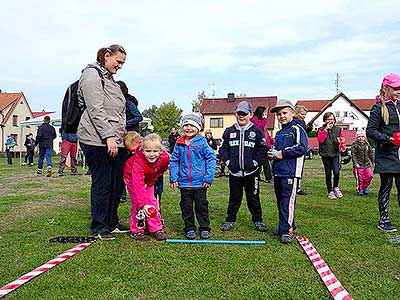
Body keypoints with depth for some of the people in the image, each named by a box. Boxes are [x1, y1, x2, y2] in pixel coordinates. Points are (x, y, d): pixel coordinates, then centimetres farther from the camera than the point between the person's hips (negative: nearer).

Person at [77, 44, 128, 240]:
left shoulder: (110, 80, 25)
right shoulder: (92, 75, -4)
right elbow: (96, 110, -15)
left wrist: (123, 135, 20)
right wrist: (108, 136, -21)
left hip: (115, 141, 9)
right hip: (97, 141, -9)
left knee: (118, 182, 10)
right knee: (102, 183, -3)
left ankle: (112, 223, 23)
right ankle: (99, 228, 10)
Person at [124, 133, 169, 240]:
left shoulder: (165, 157, -27)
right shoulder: (138, 162, -41)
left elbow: (162, 169, -2)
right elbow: (138, 185, -46)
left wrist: (152, 179, -11)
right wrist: (143, 204, -51)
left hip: (149, 180, 4)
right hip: (132, 178, -4)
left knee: (153, 202, 1)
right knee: (137, 203, -9)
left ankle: (157, 229, 12)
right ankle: (136, 231, 5)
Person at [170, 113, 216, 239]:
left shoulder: (202, 142, -6)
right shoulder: (179, 144, 1)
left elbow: (211, 158, -6)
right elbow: (174, 161, 6)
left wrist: (208, 178, -10)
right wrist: (173, 178, 0)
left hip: (200, 182, -2)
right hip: (184, 182, 2)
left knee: (202, 206, 9)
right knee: (186, 207, 12)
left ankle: (204, 228, 23)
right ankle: (189, 229, 26)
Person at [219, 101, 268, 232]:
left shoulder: (256, 131, 0)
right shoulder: (229, 131, 5)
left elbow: (263, 149, 0)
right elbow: (222, 148, 8)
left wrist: (255, 162, -7)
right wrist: (227, 161, -2)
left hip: (251, 172, -1)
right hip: (234, 172, 1)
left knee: (253, 197, 10)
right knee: (234, 198, 11)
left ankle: (258, 220, 25)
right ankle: (230, 220, 24)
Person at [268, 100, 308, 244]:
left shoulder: (297, 129, -5)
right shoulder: (279, 133, 21)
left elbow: (302, 148, -17)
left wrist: (282, 153, -13)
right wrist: (272, 154, 9)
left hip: (291, 172, -9)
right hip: (278, 172, 9)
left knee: (288, 201, -10)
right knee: (280, 201, 12)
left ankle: (287, 231, -6)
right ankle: (288, 226, 24)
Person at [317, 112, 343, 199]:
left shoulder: (338, 129, 9)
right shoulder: (321, 130, 1)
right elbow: (320, 140, -15)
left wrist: (339, 141, -9)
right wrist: (326, 129, -14)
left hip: (335, 154, 1)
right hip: (325, 154, -1)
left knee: (336, 172, -12)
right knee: (328, 173, 6)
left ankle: (336, 187, 15)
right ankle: (330, 191, 18)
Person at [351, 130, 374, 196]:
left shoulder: (367, 145, 11)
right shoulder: (355, 145, -6)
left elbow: (371, 154, 19)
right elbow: (353, 155, -10)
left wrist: (373, 161, 13)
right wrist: (355, 163, -18)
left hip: (367, 164, 5)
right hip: (358, 165, -5)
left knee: (369, 176, 1)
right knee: (359, 178, -1)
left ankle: (365, 187, 22)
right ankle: (359, 190, 14)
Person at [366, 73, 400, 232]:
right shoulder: (379, 108, -5)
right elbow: (370, 131, -9)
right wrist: (387, 138, -20)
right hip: (386, 154, -5)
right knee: (386, 186, 2)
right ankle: (383, 220, 13)